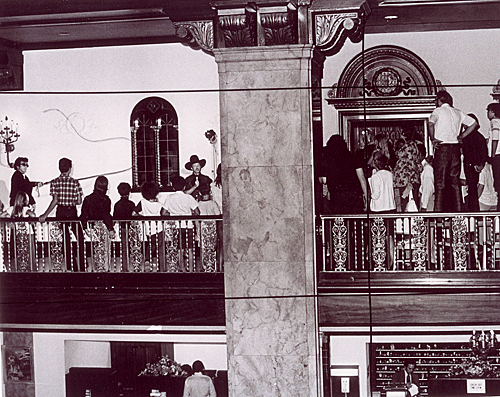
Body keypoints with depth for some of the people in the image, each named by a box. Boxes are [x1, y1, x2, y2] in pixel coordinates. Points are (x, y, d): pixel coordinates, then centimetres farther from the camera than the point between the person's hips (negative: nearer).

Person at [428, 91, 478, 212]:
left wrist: (433, 139, -12)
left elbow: (431, 124, -22)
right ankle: (458, 209, 8)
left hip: (442, 148, -5)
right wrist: (461, 136, 14)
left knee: (440, 181, -3)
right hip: (455, 148, 5)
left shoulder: (438, 111, -2)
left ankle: (439, 210, -7)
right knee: (455, 180, 9)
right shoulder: (458, 112, 14)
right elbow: (474, 124, 16)